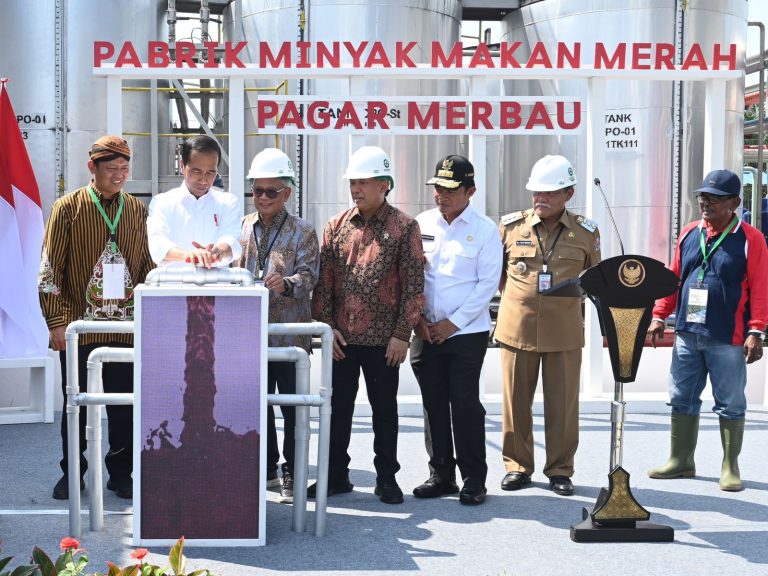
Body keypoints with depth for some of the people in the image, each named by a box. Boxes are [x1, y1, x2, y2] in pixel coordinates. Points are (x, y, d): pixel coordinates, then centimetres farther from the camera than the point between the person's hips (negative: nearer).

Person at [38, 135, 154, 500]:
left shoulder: (137, 210, 8)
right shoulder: (68, 208, -1)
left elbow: (147, 265, 14)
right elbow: (50, 269, -2)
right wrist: (57, 321, -8)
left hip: (127, 328, 2)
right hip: (79, 327, -2)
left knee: (125, 407, 5)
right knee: (76, 406, 7)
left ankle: (121, 473, 18)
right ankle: (72, 474, 21)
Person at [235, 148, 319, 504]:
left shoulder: (302, 232, -1)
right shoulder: (243, 228, 11)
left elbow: (308, 275, -11)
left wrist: (287, 283, -30)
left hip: (290, 334, -4)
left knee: (292, 406, 1)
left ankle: (292, 474, 10)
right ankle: (265, 469, 24)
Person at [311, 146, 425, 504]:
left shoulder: (404, 227, -4)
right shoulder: (336, 226, 5)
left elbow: (413, 285, -7)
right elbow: (323, 280, 6)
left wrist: (402, 334, -10)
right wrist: (326, 325, -2)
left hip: (383, 339, -3)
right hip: (342, 337, 3)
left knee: (384, 409, 8)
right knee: (339, 407, 10)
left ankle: (386, 478, 19)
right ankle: (336, 475, 21)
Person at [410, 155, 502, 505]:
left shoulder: (484, 230, -3)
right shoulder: (421, 224, 8)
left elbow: (487, 283, -6)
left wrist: (453, 322, -10)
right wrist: (417, 319, -1)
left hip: (467, 333, -4)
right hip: (426, 332, 4)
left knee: (465, 404, -4)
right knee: (434, 405, 8)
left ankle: (474, 480, 5)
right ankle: (441, 474, 19)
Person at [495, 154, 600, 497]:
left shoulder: (585, 232, 3)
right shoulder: (511, 226, 3)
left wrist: (571, 299, 9)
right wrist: (514, 299, 12)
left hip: (565, 332, -1)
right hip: (517, 328, 1)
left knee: (563, 403, 3)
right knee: (516, 401, 6)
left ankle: (560, 470, 15)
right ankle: (517, 466, 19)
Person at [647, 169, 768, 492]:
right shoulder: (689, 235, 9)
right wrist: (659, 316, 7)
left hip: (727, 340, -5)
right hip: (687, 335, 5)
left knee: (730, 404, 4)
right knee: (682, 400, 10)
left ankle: (730, 468, 13)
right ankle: (681, 461, 21)